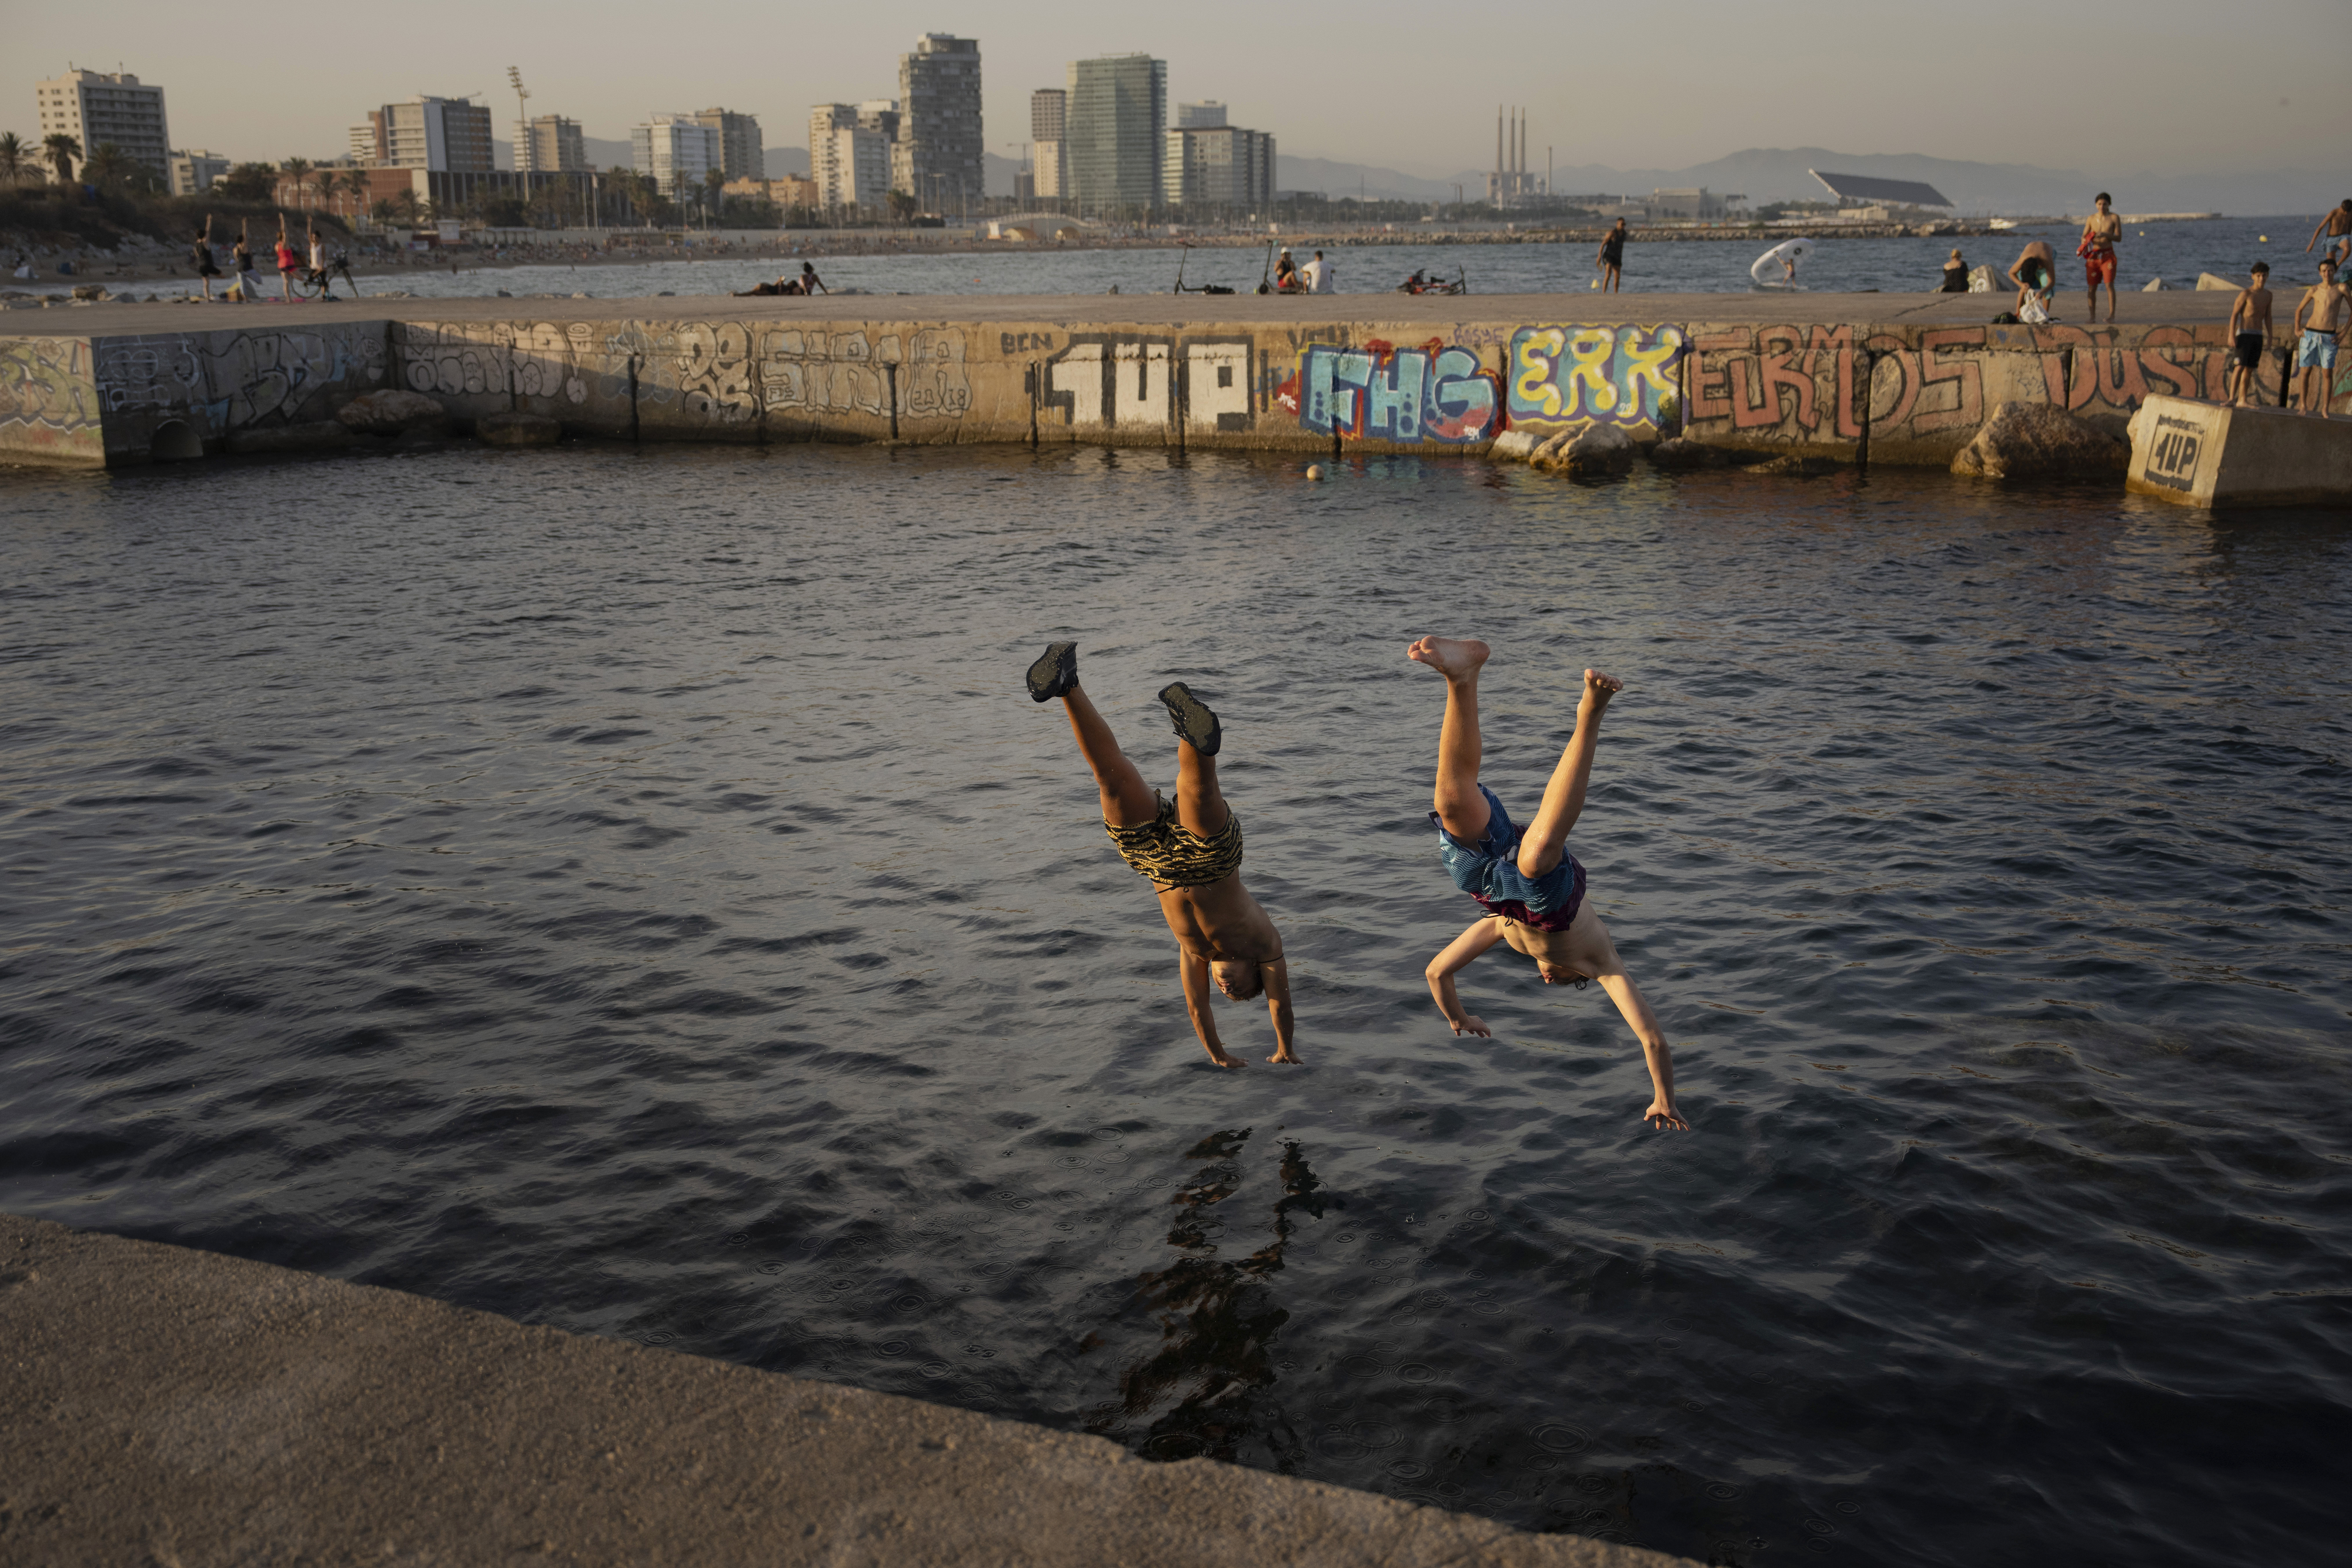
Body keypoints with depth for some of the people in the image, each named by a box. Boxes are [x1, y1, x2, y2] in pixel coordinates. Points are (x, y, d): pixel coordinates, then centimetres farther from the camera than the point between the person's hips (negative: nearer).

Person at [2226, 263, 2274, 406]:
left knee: (2250, 369, 7)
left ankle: (2243, 398, 12)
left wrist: (2270, 335, 13)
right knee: (2240, 366, -16)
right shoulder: (2246, 294, -7)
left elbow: (2267, 316, 18)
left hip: (2258, 336, 6)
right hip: (2244, 334, -6)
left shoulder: (2268, 295, 10)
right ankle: (2231, 398, -20)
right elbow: (2235, 314, -9)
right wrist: (2232, 335, -16)